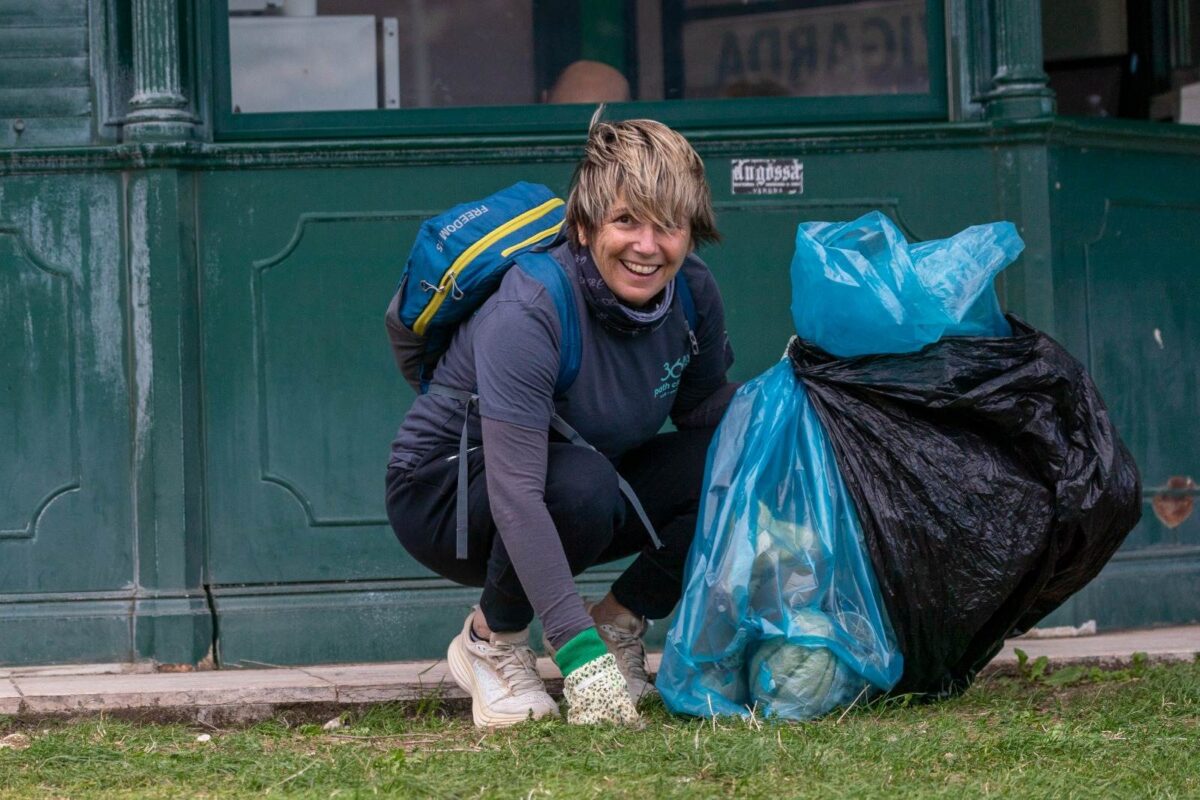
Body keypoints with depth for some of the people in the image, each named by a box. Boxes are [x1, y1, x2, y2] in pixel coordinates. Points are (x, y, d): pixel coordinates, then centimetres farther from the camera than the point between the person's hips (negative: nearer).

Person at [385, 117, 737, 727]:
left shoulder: (693, 293, -12)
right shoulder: (527, 314, -33)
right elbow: (516, 495, -39)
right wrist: (579, 656, -46)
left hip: (583, 494, 6)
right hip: (443, 493, -6)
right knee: (581, 484, -39)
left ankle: (619, 624, 1)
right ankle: (491, 641, -11)